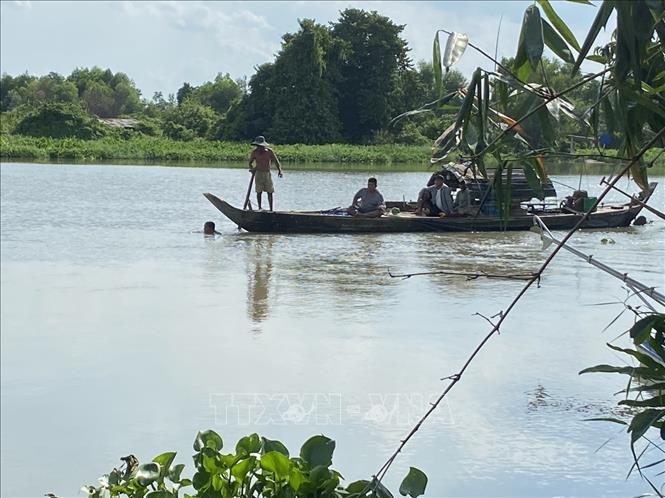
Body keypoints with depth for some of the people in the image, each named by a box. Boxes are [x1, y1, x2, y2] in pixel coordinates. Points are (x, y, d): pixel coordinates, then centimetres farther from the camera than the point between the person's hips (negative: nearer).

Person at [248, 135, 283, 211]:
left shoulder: (269, 151, -2)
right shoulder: (255, 152, -4)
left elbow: (276, 161, -2)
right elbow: (250, 162, 4)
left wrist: (280, 171, -17)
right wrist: (251, 169, -18)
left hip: (267, 174, 1)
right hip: (259, 173, -1)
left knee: (270, 192, 1)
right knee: (259, 192, -3)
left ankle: (271, 209, 7)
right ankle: (259, 208, 6)